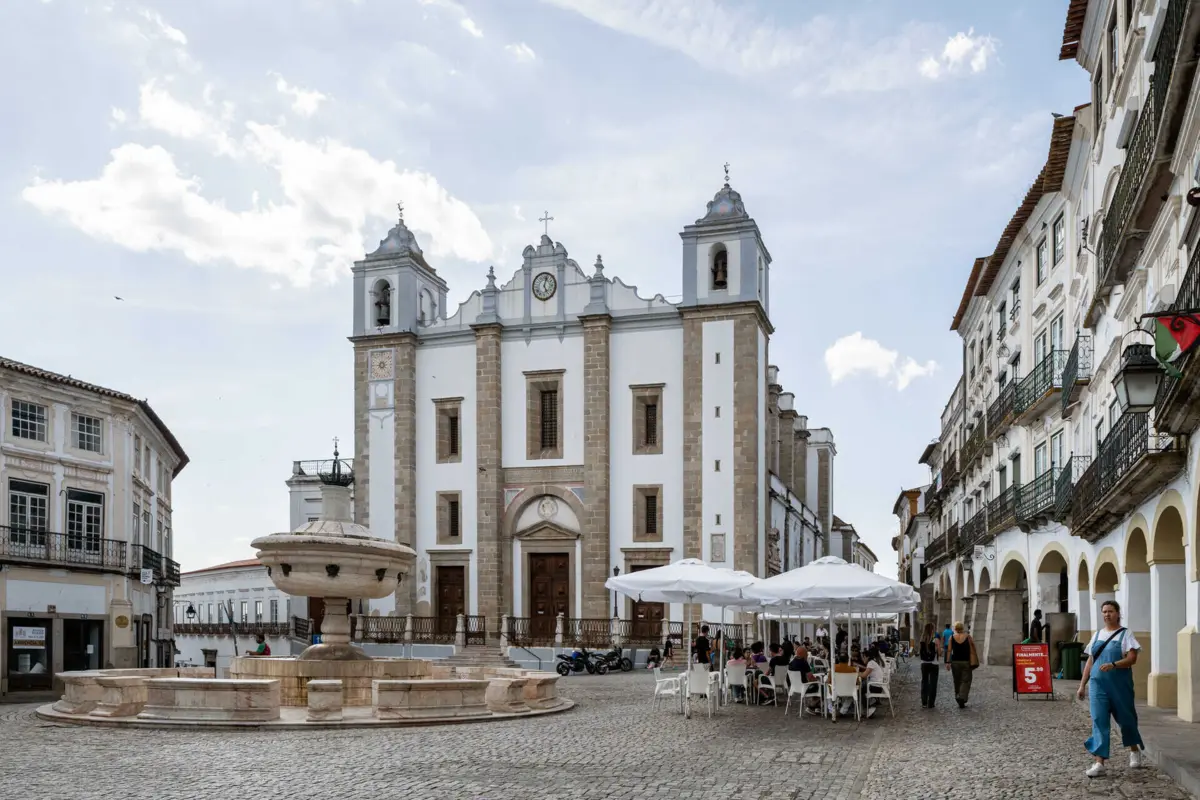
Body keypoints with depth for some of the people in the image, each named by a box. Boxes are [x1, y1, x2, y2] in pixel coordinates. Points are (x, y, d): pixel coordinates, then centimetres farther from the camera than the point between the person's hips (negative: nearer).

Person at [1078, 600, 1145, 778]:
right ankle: (1100, 762, -10)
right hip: (1098, 684, 3)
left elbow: (1132, 658, -13)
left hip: (1120, 684, -3)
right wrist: (1082, 685, 13)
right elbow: (1090, 661, 15)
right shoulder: (1097, 635, 12)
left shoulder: (1125, 634, -1)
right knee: (1099, 721, -7)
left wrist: (1113, 665, -28)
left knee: (1126, 718, 11)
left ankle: (1134, 750, 38)